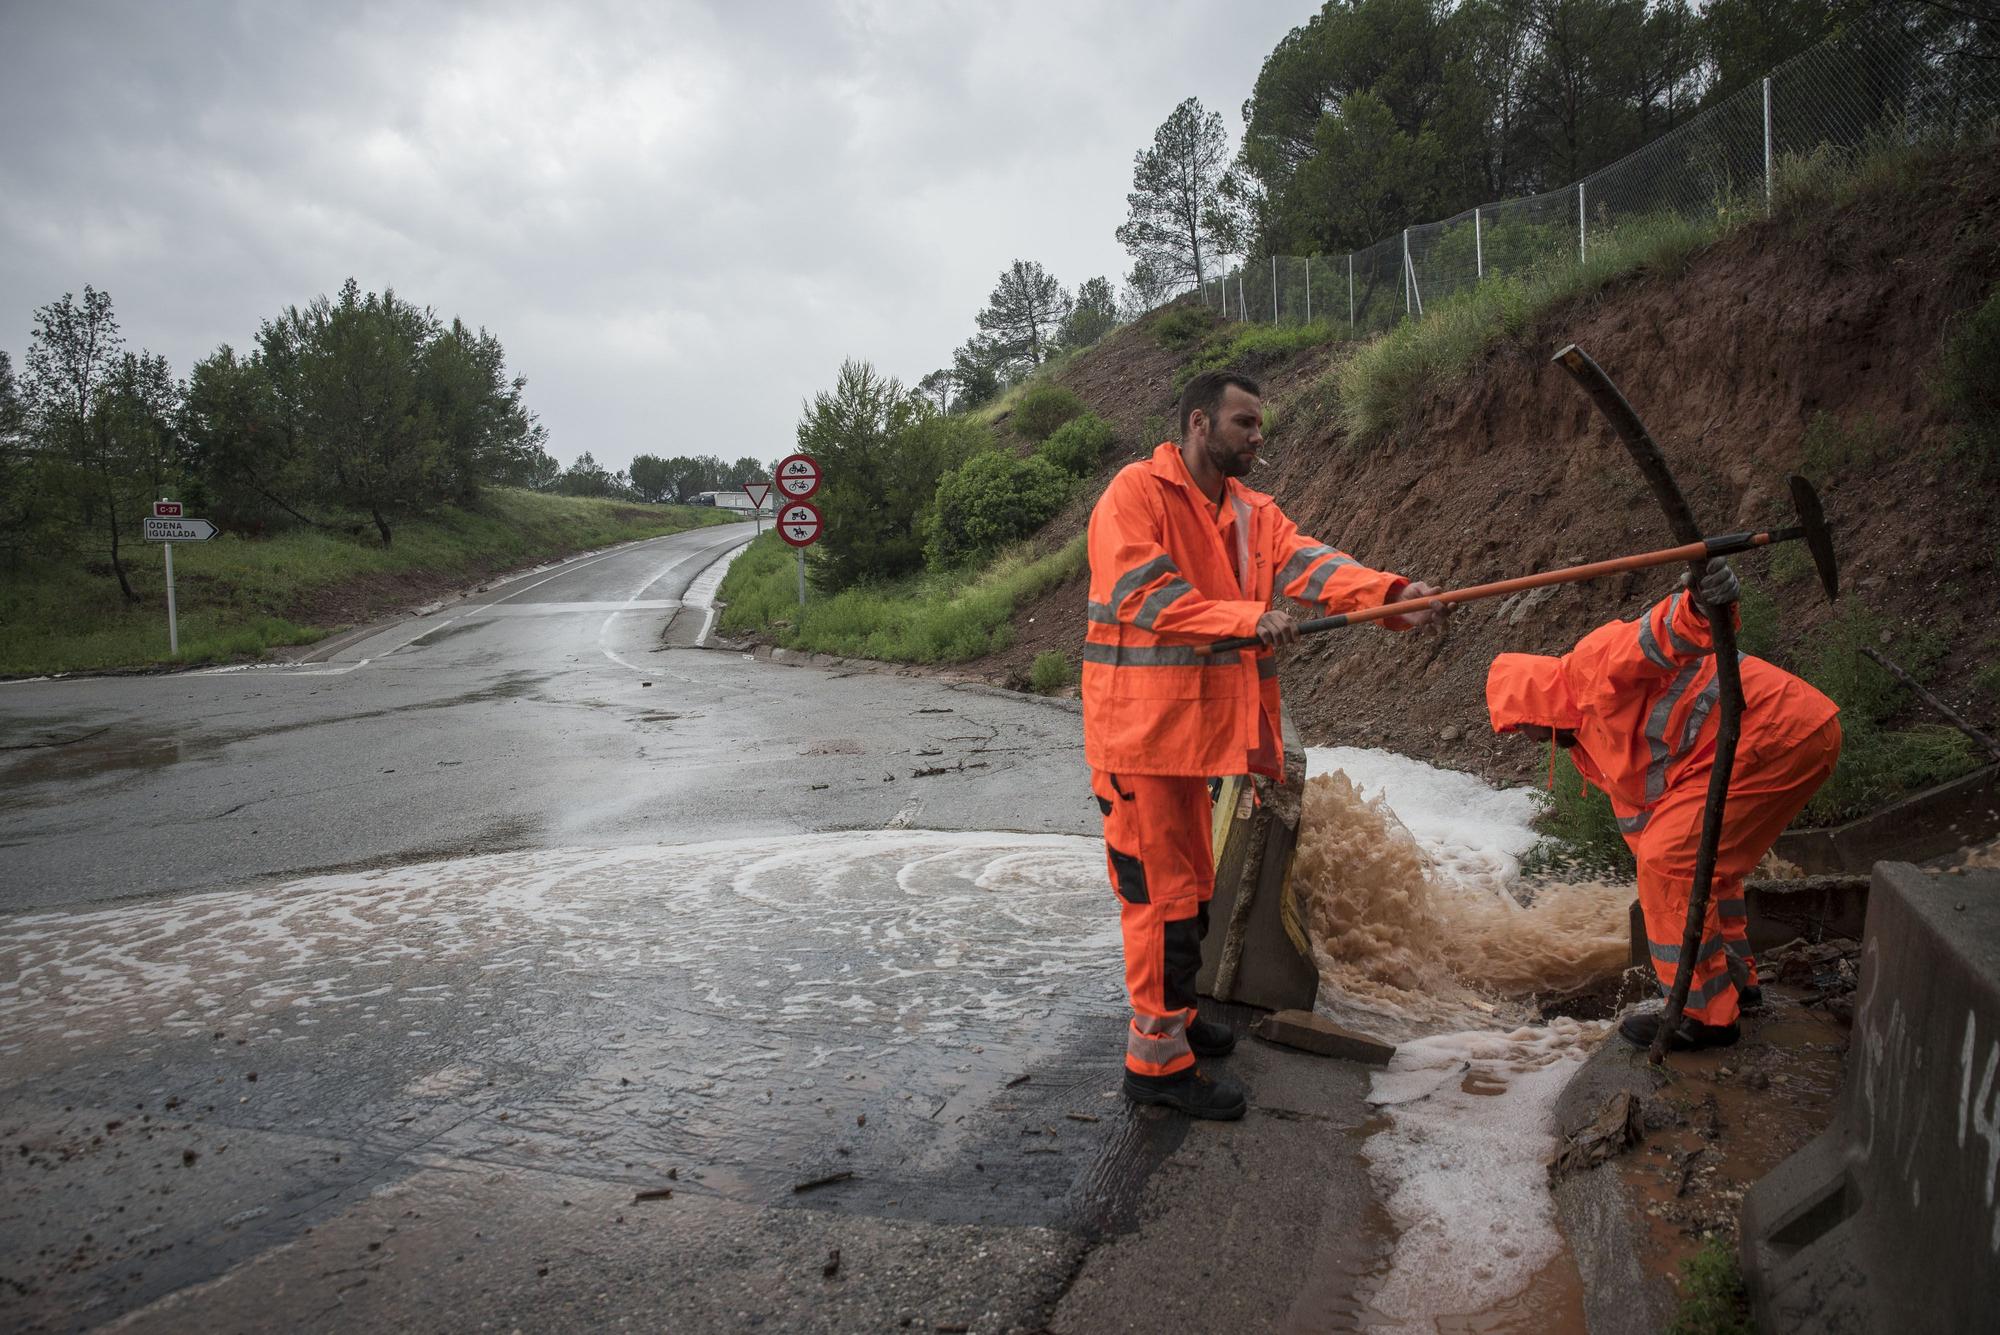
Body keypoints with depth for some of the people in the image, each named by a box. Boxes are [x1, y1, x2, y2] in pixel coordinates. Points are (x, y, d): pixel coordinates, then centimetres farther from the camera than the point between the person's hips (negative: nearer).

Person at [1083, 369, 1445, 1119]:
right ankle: (1157, 1062, 5)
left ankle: (1172, 1017, 36)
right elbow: (1139, 590, -23)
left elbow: (1307, 563, -3)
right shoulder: (1136, 493, -10)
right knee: (1162, 888, -5)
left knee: (1188, 881, 19)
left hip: (1199, 722, 9)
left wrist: (1389, 594, -21)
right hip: (1142, 726, -9)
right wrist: (1246, 619, -29)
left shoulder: (1252, 513, 13)